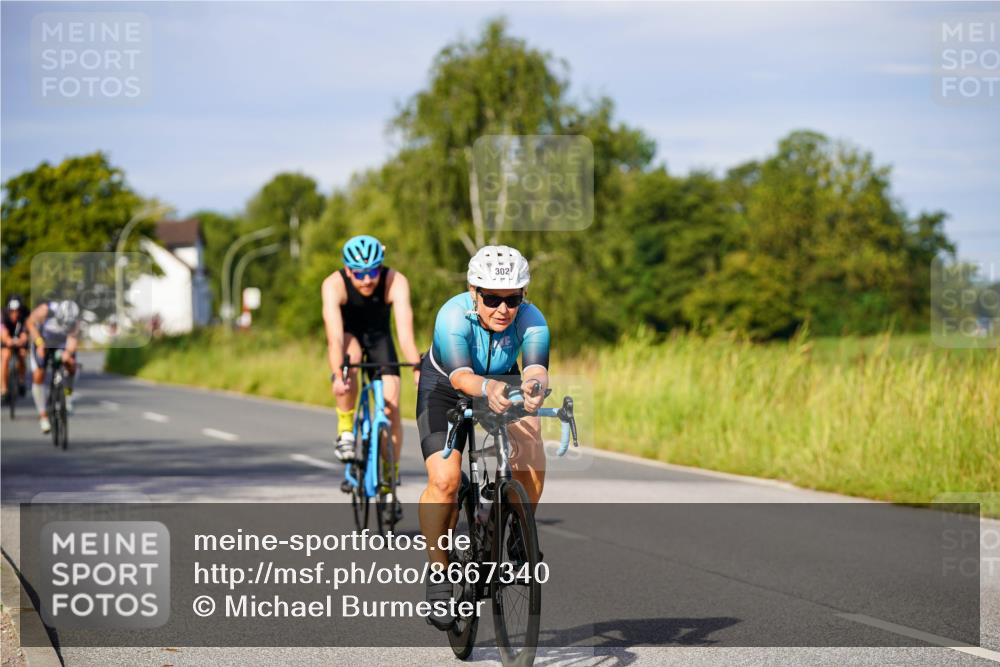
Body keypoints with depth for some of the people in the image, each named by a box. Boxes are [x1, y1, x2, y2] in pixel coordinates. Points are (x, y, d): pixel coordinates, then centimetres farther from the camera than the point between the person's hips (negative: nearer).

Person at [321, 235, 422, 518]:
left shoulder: (396, 282, -32)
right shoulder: (334, 285, -33)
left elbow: (405, 331, -41)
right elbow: (335, 335, -43)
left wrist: (417, 368, -54)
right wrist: (337, 375, -56)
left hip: (378, 335, 1)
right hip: (348, 334, -1)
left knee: (391, 406, -11)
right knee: (350, 358, -36)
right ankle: (345, 430, -17)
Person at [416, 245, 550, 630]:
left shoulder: (531, 320, -27)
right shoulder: (453, 316, -32)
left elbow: (536, 367, -44)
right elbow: (460, 375, -46)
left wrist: (533, 386, -67)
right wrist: (487, 388, -68)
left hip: (503, 386, 2)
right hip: (444, 388, -2)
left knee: (532, 460, -26)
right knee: (445, 479, -23)